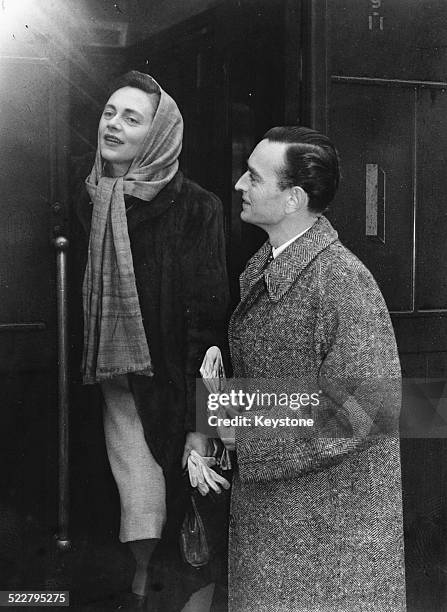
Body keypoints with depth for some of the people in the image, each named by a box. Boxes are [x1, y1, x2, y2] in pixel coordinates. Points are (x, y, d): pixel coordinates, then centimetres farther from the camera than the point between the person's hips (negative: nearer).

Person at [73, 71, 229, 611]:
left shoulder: (194, 210, -10)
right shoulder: (87, 202, 5)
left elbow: (208, 318, -12)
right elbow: (78, 300, 12)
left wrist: (200, 421, -15)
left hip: (172, 381, -3)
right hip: (115, 379, 3)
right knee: (140, 504, 4)